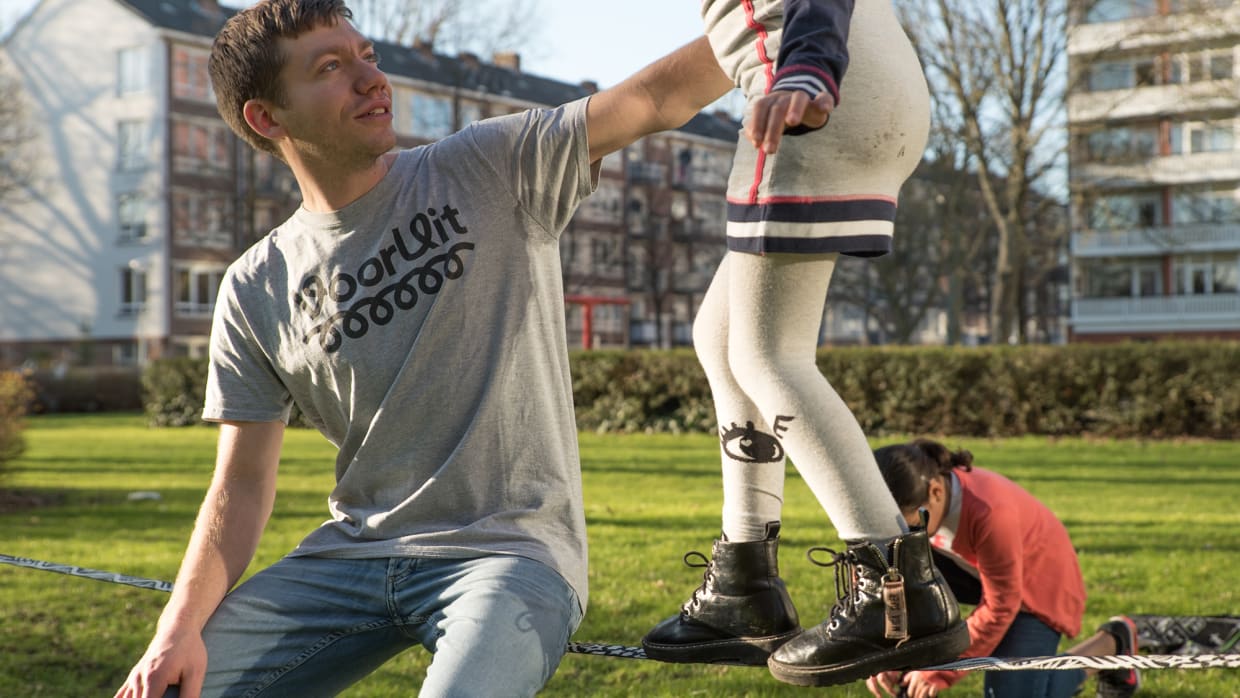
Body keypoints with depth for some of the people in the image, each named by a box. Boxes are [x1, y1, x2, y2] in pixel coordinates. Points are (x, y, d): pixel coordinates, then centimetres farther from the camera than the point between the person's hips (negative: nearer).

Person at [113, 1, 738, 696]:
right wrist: (182, 624, -10)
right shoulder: (255, 292, 5)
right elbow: (241, 488, 4)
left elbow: (658, 98, -10)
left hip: (510, 545, -3)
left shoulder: (493, 171, -2)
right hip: (353, 553, 3)